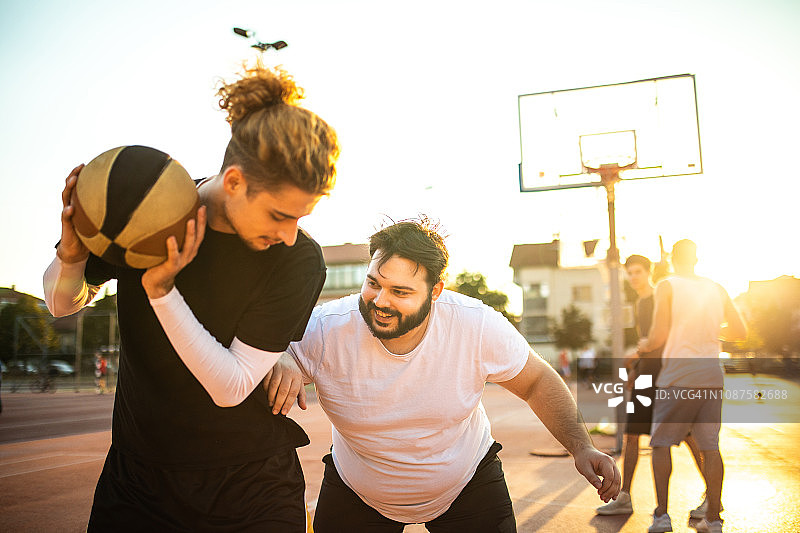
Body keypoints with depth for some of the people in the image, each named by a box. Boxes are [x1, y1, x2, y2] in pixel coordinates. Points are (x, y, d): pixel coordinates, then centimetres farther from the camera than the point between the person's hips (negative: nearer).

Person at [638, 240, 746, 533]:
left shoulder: (667, 286, -3)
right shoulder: (716, 288, 10)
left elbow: (660, 335, -11)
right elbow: (740, 331, 13)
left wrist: (645, 346, 9)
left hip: (678, 375, -4)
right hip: (711, 375, 4)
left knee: (661, 443, 4)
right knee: (710, 446, 8)